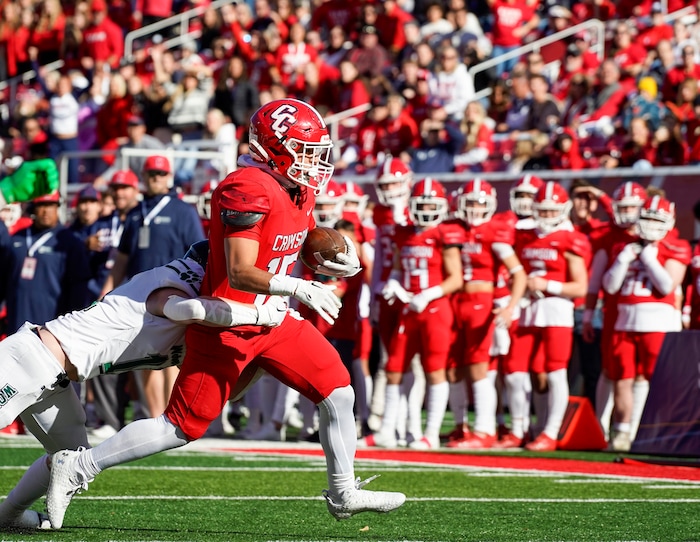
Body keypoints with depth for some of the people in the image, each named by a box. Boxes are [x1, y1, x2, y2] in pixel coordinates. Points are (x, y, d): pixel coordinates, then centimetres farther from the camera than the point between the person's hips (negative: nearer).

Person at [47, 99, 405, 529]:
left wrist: (338, 263, -1)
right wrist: (301, 289, -35)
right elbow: (240, 273, -28)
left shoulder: (300, 191, 5)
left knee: (338, 392, 4)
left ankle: (344, 494, 18)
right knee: (183, 428, -3)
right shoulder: (248, 190, -24)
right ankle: (78, 468, 6)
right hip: (228, 327, -8)